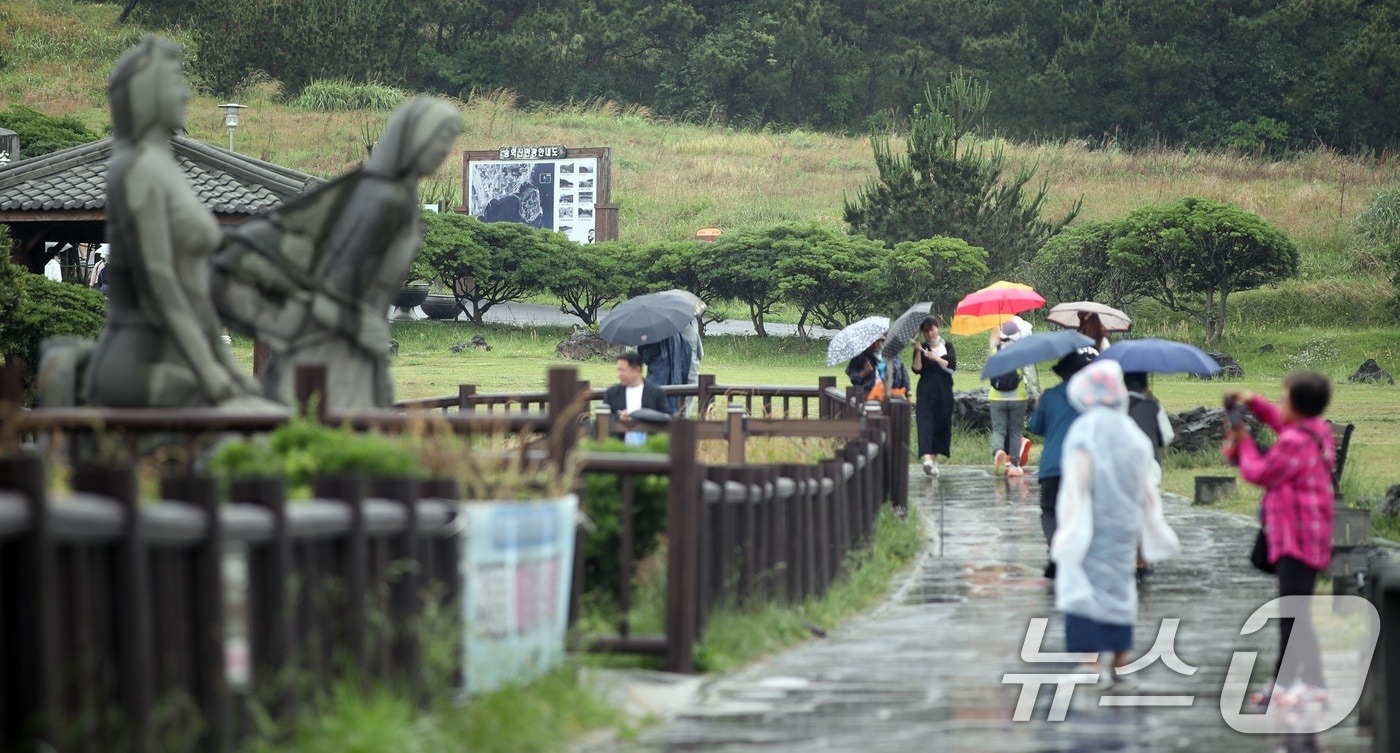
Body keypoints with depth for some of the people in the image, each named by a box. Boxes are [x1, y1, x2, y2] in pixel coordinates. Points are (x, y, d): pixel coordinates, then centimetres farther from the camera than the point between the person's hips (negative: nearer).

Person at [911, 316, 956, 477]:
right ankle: (926, 458, -31)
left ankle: (935, 458, 16)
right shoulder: (922, 348, 7)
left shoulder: (947, 346, 9)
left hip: (944, 391, 2)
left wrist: (936, 358, -13)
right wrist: (918, 352, -15)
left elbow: (952, 366, -3)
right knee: (925, 421, -17)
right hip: (926, 390, -2)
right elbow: (917, 369, -5)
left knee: (942, 424, 4)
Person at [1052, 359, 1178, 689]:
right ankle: (1121, 669, 15)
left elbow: (1077, 484, -19)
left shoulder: (1085, 430, -13)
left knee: (1087, 589, -4)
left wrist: (1068, 526, -20)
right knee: (1119, 589, 14)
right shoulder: (1131, 432, 6)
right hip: (1125, 526, 6)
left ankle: (1093, 664, -13)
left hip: (1093, 527, -6)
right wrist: (1155, 525, 19)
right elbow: (1146, 488, 10)